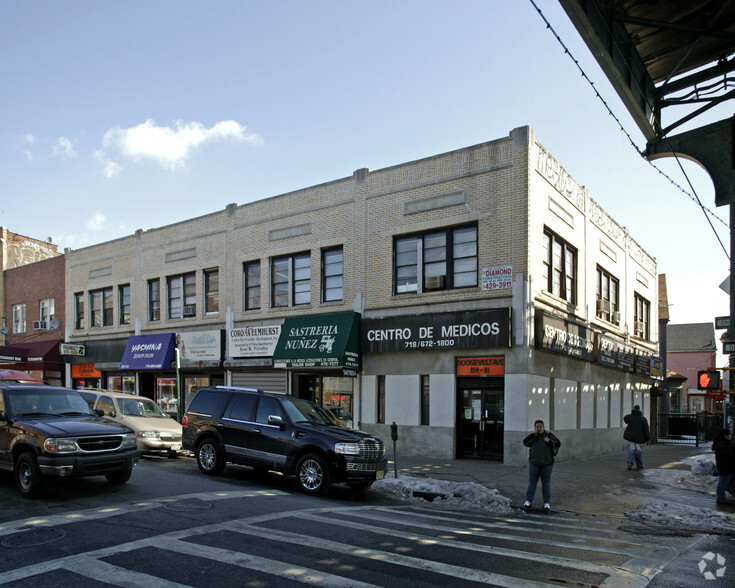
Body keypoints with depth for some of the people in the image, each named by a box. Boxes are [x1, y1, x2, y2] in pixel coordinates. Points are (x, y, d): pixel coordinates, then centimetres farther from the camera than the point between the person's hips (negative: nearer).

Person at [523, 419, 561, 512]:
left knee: (546, 483, 5)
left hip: (547, 464, -1)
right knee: (532, 482, 3)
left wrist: (549, 441, -22)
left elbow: (558, 444, -6)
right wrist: (534, 435, -16)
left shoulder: (548, 435, -2)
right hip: (534, 464, 1)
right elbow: (525, 443, -12)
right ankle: (528, 501, 10)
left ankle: (547, 503, 13)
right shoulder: (532, 436, 3)